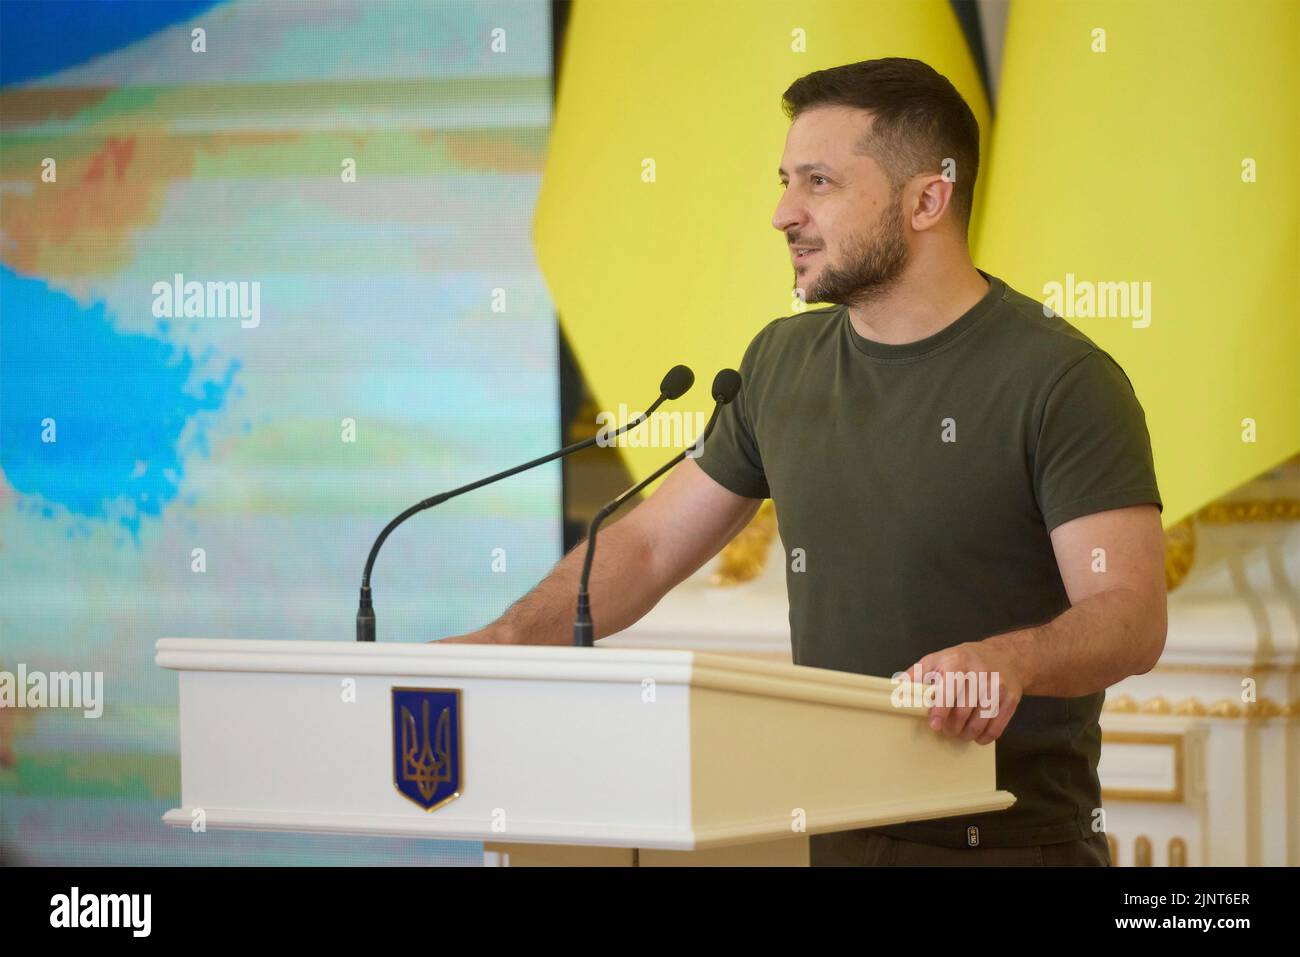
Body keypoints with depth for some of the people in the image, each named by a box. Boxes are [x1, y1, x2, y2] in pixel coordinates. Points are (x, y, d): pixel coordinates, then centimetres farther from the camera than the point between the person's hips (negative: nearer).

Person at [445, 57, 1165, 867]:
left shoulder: (1060, 378, -9)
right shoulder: (785, 362, 11)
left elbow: (1132, 617, -17)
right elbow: (648, 543, 16)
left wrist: (1009, 660, -37)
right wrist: (508, 640, 0)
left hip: (1007, 839, -5)